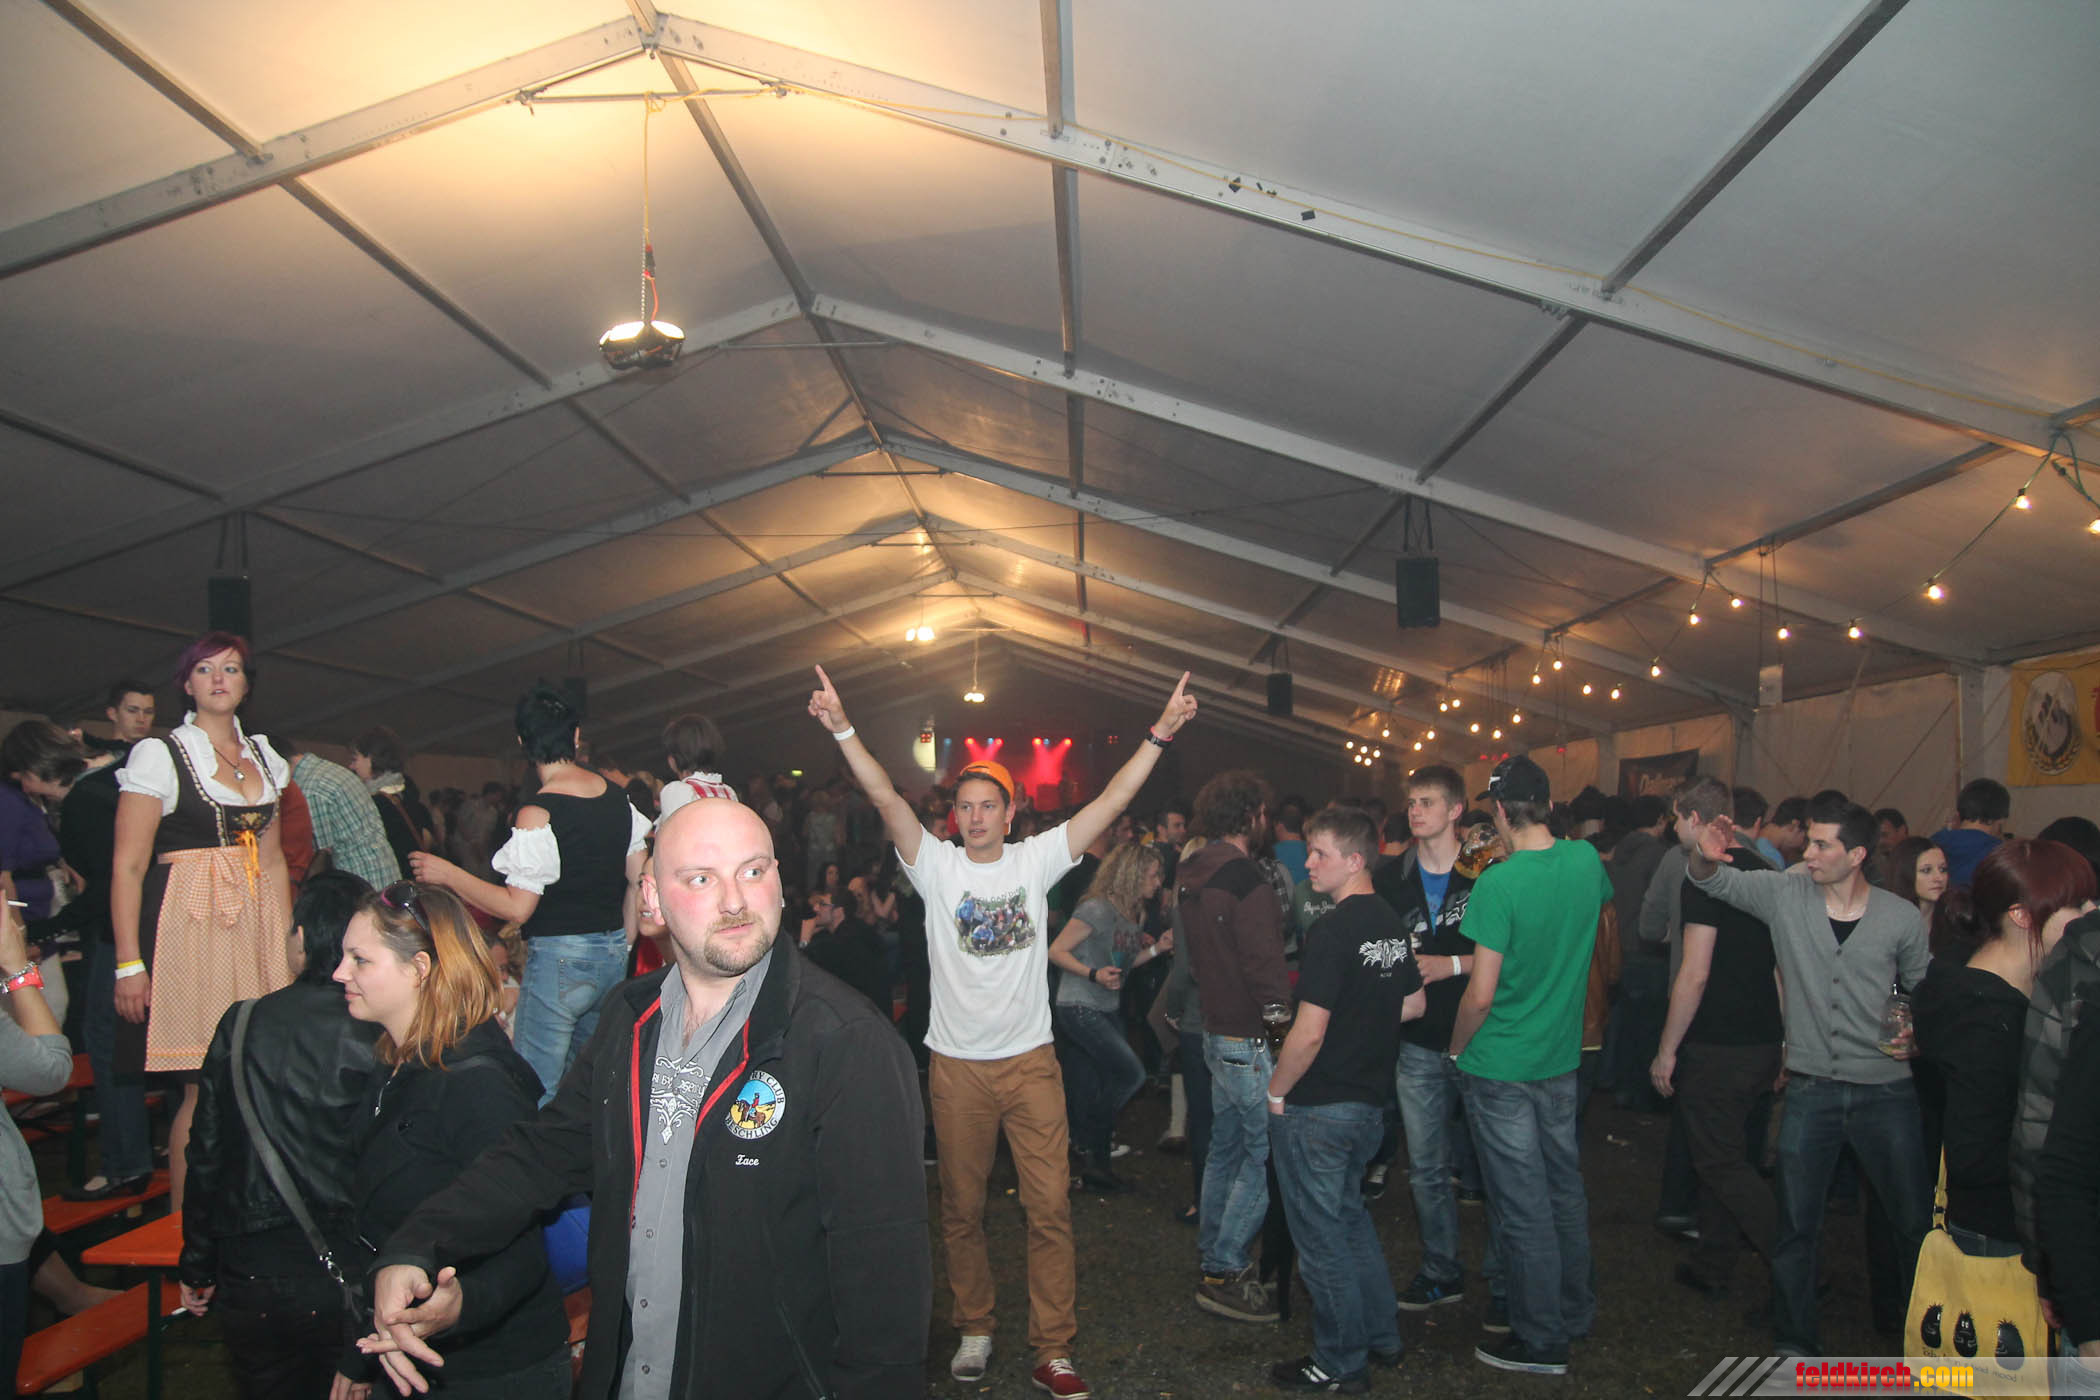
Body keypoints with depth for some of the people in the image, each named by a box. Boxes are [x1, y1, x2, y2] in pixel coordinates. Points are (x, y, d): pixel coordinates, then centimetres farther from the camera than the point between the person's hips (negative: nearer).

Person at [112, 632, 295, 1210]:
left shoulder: (264, 756, 15)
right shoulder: (159, 754, -1)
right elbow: (128, 866, -5)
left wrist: (288, 940, 12)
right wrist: (129, 963, -11)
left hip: (259, 929, 5)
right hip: (191, 928, -5)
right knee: (205, 1088, -6)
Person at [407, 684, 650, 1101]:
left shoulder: (537, 814, -15)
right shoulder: (619, 798, 5)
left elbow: (517, 908, -14)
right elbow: (640, 879, 11)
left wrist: (447, 874, -3)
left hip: (559, 958, -7)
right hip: (613, 956, 7)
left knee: (537, 1088, 1)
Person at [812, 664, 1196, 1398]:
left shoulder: (1036, 860, 0)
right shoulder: (937, 866, -2)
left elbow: (1113, 799, -7)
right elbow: (885, 798, -14)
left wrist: (1160, 733, -16)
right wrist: (843, 729, -25)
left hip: (1030, 1060, 0)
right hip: (957, 1064, 0)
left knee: (1050, 1206, 1)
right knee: (961, 1208, 13)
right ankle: (974, 1331, 31)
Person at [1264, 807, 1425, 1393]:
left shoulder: (1333, 931, -22)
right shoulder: (1392, 923, 4)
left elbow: (1308, 1033, -25)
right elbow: (1414, 1004, 17)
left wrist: (1277, 1091, -11)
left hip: (1316, 1108, -9)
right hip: (1370, 1100, 9)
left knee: (1322, 1235, 6)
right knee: (1351, 1216, 24)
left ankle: (1341, 1363, 19)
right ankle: (1382, 1336, 34)